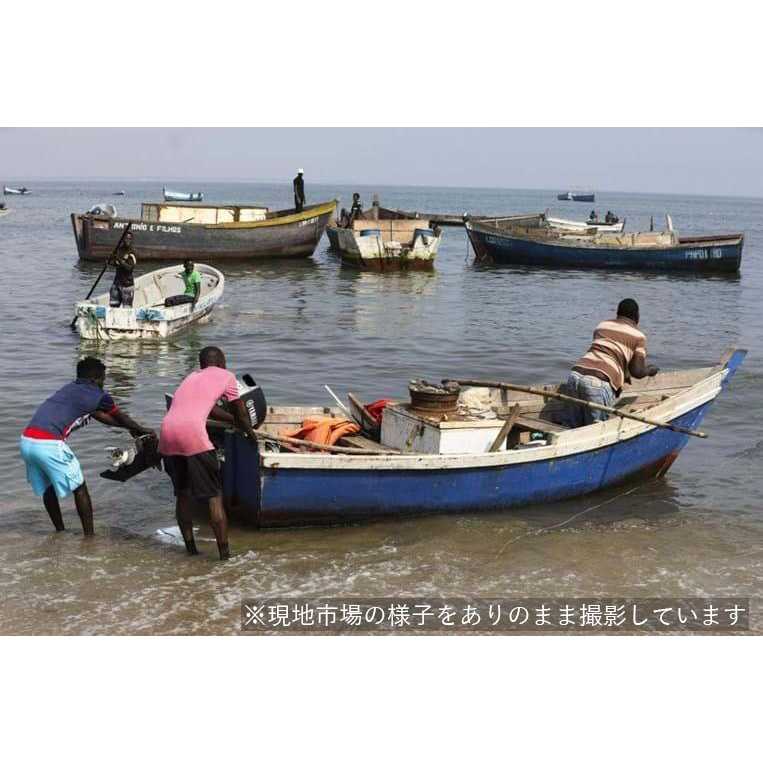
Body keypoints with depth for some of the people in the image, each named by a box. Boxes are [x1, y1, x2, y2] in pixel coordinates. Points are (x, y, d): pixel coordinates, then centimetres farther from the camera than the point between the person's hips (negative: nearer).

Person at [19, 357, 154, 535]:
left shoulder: (70, 389, 27)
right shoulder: (99, 395, 6)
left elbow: (100, 416, 37)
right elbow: (120, 417, 23)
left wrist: (129, 428, 44)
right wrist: (141, 430, 40)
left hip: (26, 441, 8)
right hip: (49, 444, -7)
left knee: (47, 487, 24)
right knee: (79, 488, 8)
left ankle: (60, 532, 35)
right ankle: (89, 536, 10)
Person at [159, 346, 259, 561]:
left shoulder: (192, 376, 32)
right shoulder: (226, 376, 16)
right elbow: (240, 412, 22)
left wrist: (236, 422, 55)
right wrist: (249, 431, 41)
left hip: (167, 432, 6)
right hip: (192, 433, -6)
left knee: (182, 494, 21)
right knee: (214, 495, 3)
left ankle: (190, 546, 26)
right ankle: (224, 552, 2)